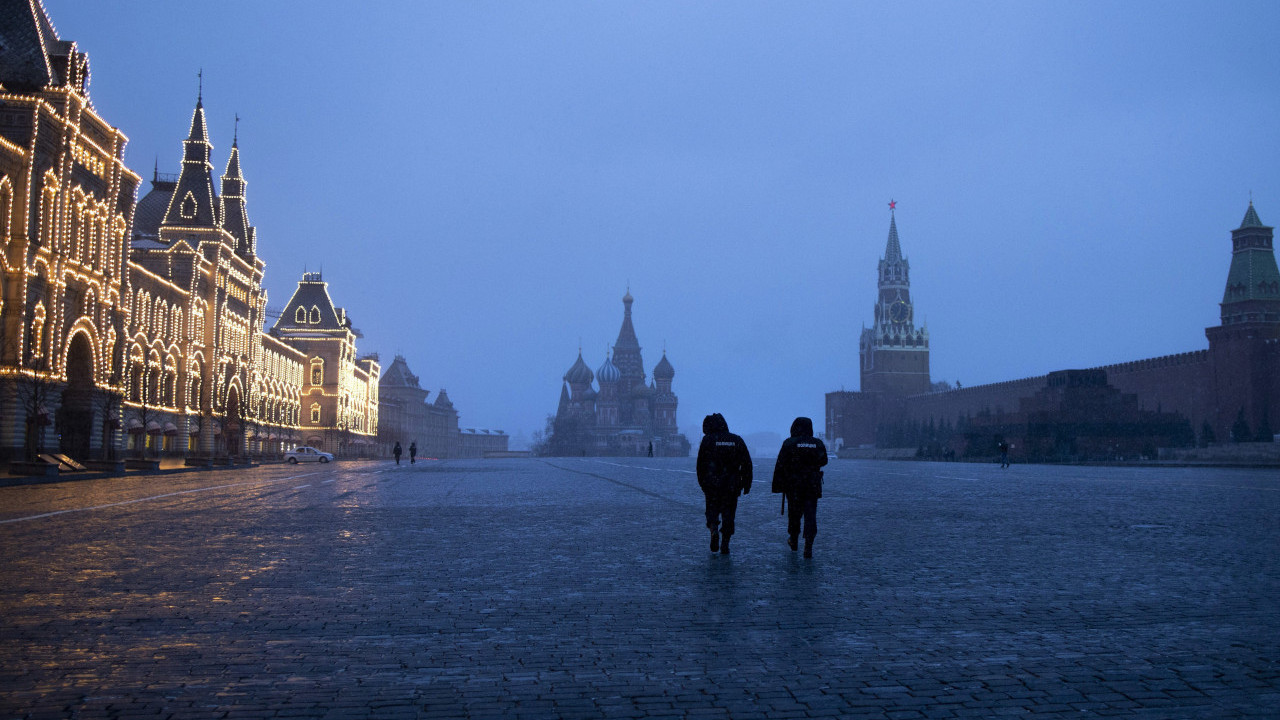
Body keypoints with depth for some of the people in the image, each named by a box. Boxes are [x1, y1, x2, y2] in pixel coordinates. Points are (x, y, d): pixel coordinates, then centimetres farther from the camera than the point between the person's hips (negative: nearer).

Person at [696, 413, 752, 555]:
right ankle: (725, 545, 5)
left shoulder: (707, 440, -3)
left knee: (712, 509, 14)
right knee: (728, 513, 9)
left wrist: (702, 483, 7)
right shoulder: (737, 440, 6)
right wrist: (746, 484, 9)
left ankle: (714, 530, -13)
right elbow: (747, 464, 5)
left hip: (712, 484, -2)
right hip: (732, 485, 2)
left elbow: (701, 463, -2)